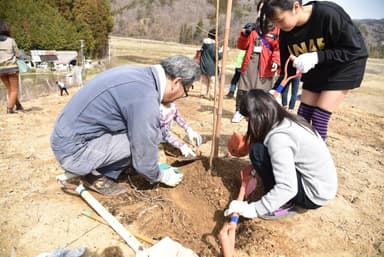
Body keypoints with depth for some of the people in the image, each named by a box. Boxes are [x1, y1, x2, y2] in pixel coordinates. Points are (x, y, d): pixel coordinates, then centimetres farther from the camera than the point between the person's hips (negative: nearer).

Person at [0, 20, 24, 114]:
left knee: (9, 89, 18)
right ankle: (9, 108, -3)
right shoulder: (11, 40, -7)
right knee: (14, 90, 6)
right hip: (12, 67, -3)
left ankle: (18, 106, 27)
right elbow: (17, 54, -1)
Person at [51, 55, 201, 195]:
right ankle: (95, 176, 0)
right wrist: (162, 176, 4)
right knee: (147, 136, -15)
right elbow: (144, 162, -18)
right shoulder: (146, 99, -26)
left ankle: (95, 170, 10)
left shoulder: (140, 74, 2)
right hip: (73, 150, -9)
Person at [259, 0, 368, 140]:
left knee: (319, 118, -12)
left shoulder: (329, 14, -30)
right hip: (315, 71, 5)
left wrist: (316, 57, -34)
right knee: (302, 115, 3)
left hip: (344, 67, -5)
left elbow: (354, 49, -24)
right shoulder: (285, 32, -14)